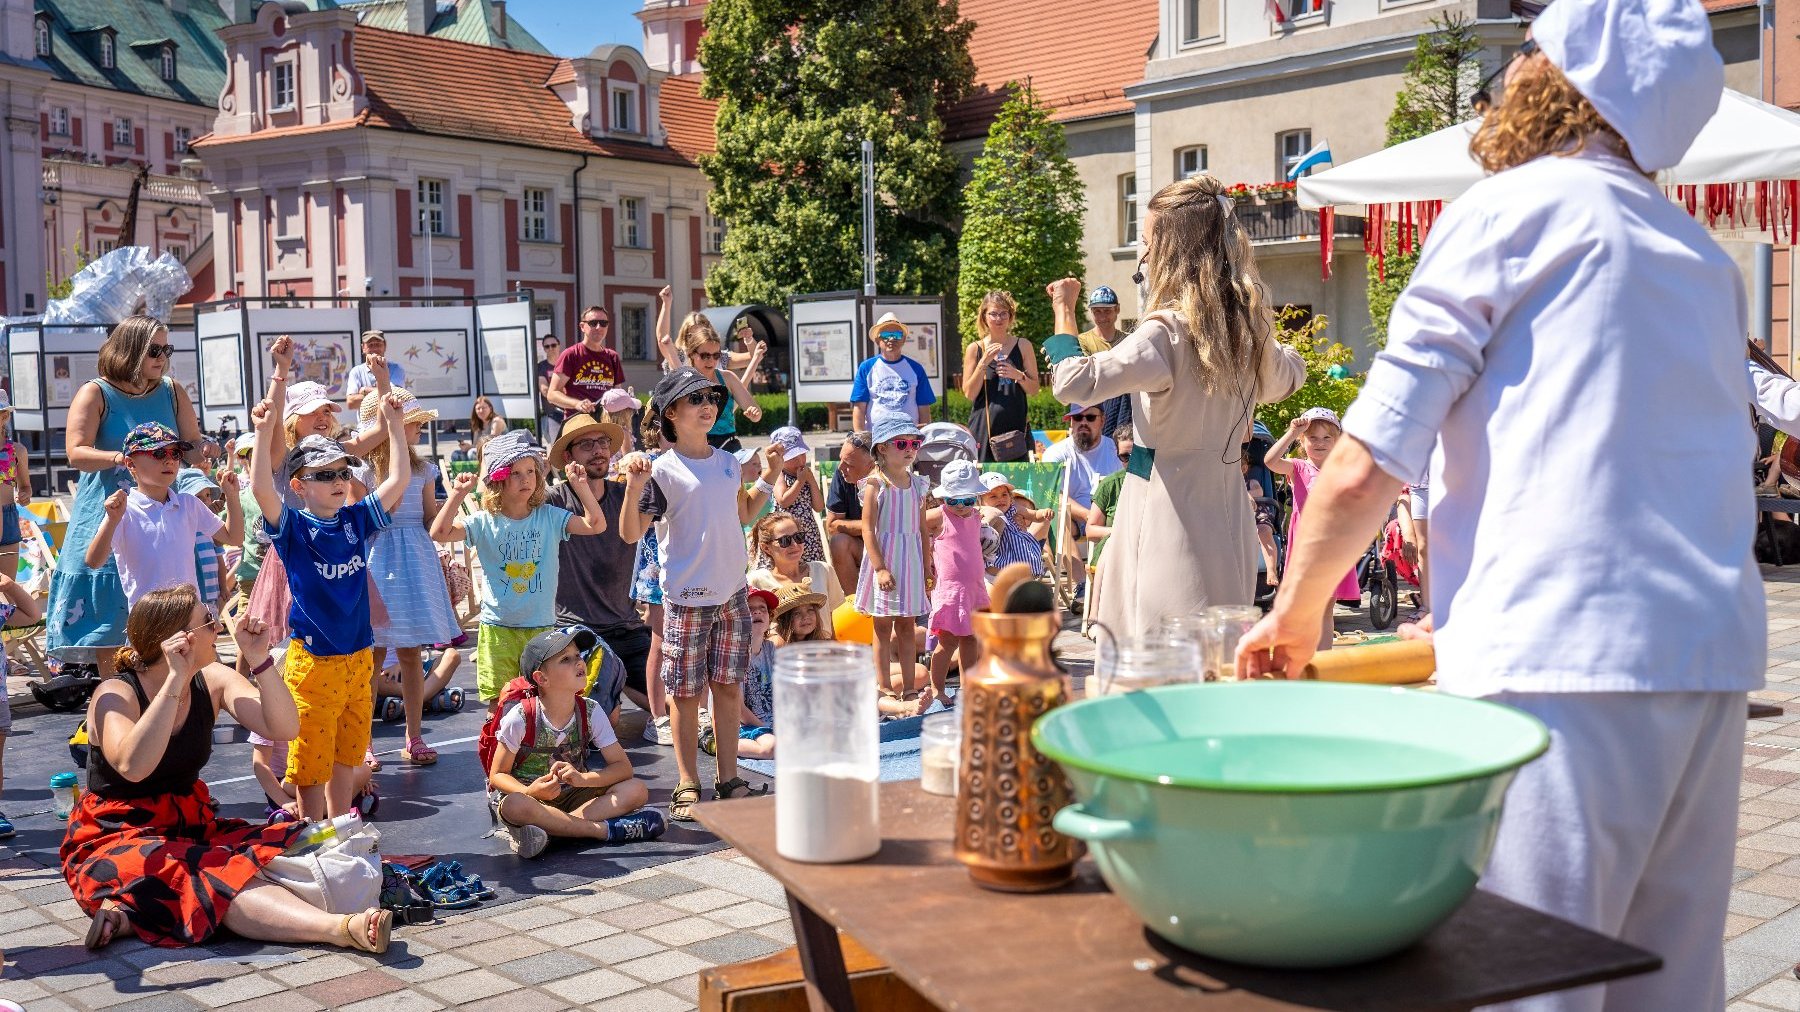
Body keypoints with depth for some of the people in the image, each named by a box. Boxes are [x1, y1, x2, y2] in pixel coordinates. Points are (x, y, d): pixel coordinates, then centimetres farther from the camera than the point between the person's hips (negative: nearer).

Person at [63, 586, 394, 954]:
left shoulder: (212, 681, 2)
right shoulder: (116, 695, -13)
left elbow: (283, 728, -8)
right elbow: (132, 767, -33)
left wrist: (259, 659, -18)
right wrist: (176, 679, -32)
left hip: (189, 826, 6)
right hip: (115, 839, -6)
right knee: (222, 877, -36)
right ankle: (339, 928, -54)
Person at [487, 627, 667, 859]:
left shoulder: (591, 712, -7)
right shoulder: (520, 718, -16)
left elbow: (623, 767, -7)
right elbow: (497, 775, -9)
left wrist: (582, 778, -26)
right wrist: (530, 792, -30)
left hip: (573, 794, 4)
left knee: (637, 790, -19)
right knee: (516, 806, -40)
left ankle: (552, 826, -28)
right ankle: (605, 829, -29)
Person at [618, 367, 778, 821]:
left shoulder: (727, 462, 9)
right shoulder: (663, 470, -10)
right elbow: (630, 533, -13)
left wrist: (769, 478, 17)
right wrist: (634, 488, -27)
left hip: (732, 592, 5)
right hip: (687, 597, -5)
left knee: (728, 686, 10)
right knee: (686, 693, 3)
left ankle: (728, 779, 19)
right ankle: (687, 786, 11)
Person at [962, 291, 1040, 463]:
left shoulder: (1023, 346, 8)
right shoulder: (974, 349, 5)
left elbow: (1034, 389, 8)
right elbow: (969, 394, 1)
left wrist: (1018, 375, -11)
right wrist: (984, 363, -10)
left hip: (1016, 428, 1)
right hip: (984, 427, -1)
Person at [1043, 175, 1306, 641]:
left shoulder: (1168, 330, -16)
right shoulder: (1249, 327, 8)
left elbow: (1074, 383, -22)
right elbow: (1285, 379, 30)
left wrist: (1063, 309, -8)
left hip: (1169, 508, -8)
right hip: (1226, 510, 8)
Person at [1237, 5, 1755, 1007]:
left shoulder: (1513, 209, -1)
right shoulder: (1705, 257, 20)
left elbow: (1365, 470, -7)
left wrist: (1293, 616, 8)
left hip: (1563, 662, -7)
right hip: (1712, 654, 8)